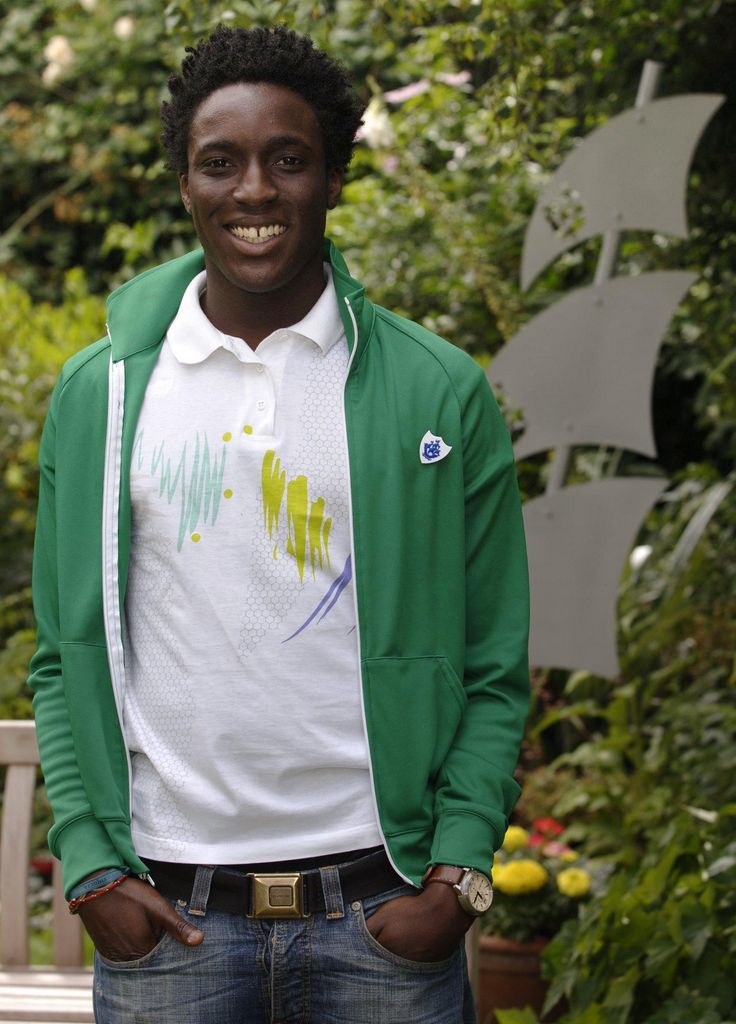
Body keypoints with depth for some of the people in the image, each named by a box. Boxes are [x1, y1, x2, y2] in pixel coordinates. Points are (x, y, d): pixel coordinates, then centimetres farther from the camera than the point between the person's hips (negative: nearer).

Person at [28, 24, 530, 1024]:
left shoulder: (442, 394, 2)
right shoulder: (98, 393, 6)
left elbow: (493, 671, 3)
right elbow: (64, 660, 8)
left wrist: (459, 874, -7)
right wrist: (90, 865, -2)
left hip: (380, 910, -1)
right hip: (164, 915, 1)